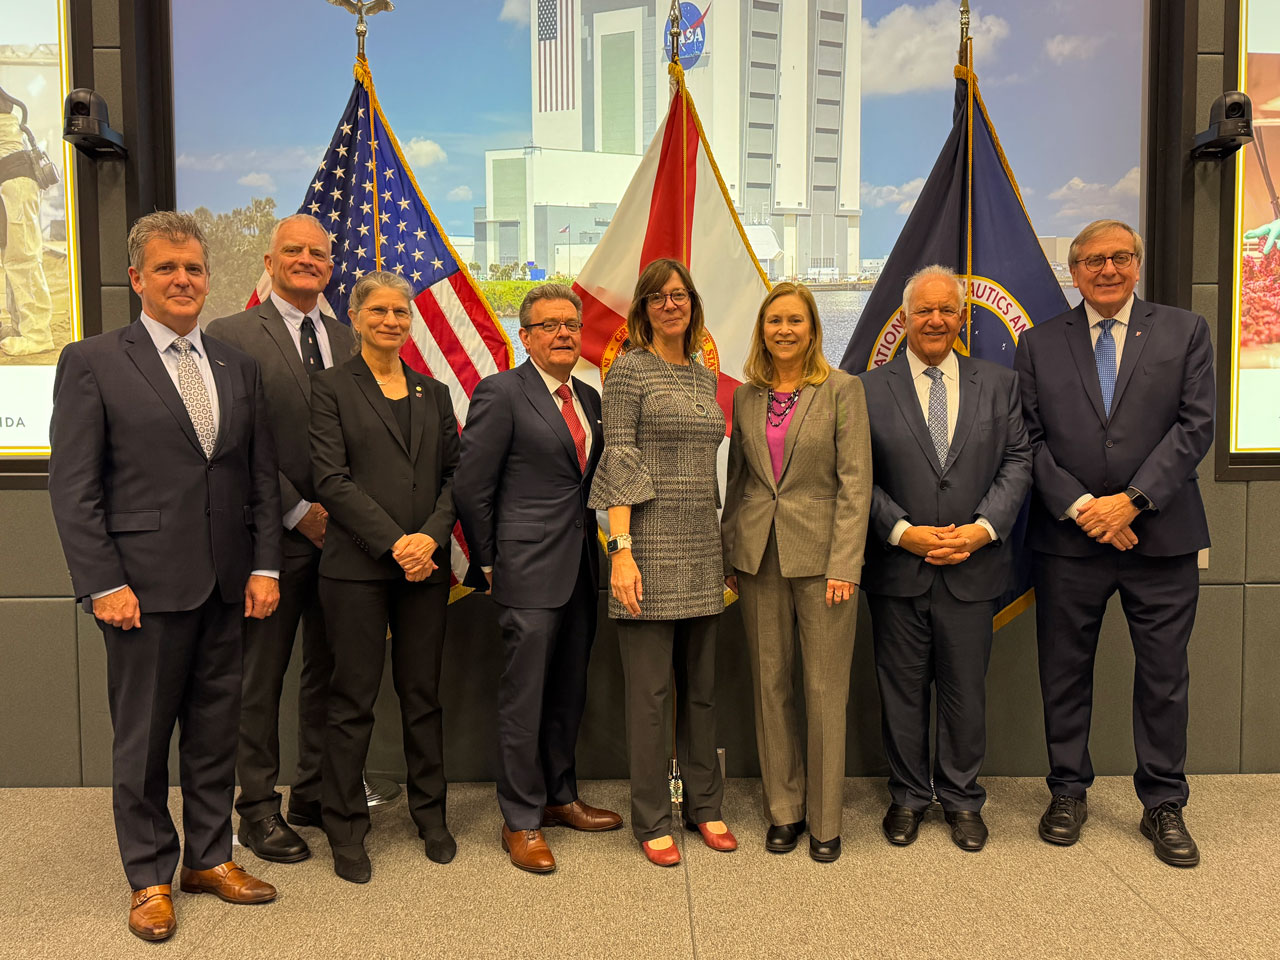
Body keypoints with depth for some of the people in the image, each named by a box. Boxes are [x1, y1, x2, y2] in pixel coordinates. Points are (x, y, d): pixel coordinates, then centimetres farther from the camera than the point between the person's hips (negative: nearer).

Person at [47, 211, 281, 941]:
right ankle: (151, 877, 26)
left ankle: (210, 857, 31)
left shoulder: (239, 367, 10)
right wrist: (103, 584, -11)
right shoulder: (92, 363, -2)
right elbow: (73, 487, -6)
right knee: (142, 738, 9)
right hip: (145, 585, -4)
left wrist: (265, 565, 2)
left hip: (227, 586, 4)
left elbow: (262, 476, 9)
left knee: (216, 730, 14)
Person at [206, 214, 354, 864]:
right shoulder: (231, 336, -3)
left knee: (329, 669, 13)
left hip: (341, 534, 5)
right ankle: (258, 807, 21)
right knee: (261, 675, 6)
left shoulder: (348, 341, 12)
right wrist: (298, 512, -13)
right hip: (275, 534, -5)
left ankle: (316, 794, 29)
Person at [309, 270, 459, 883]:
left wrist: (431, 537, -8)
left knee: (423, 694, 11)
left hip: (426, 563, 4)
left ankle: (430, 814, 25)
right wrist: (394, 543, -14)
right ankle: (345, 829, 17)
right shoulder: (330, 388, 2)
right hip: (357, 565, -3)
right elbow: (331, 478, -7)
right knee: (353, 699, 3)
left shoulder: (433, 393, 14)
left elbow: (454, 475, 9)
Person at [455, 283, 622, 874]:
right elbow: (470, 487, -8)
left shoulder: (589, 399, 12)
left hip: (580, 570, 7)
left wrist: (598, 552, 9)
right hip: (529, 574, -7)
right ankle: (520, 822, 17)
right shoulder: (501, 393, -8)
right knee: (524, 698, 2)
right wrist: (487, 566, -5)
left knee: (569, 694, 17)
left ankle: (559, 797, 34)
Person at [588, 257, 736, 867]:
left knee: (701, 685, 13)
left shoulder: (704, 376, 15)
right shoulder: (629, 369, -4)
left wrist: (721, 547, 15)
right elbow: (620, 463, -10)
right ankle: (652, 821, 15)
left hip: (702, 548, 6)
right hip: (651, 544, -6)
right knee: (649, 690, 1)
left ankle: (704, 806, 28)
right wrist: (621, 550, -17)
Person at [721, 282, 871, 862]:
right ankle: (783, 810, 25)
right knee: (770, 685, 10)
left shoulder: (842, 389, -3)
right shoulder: (745, 396, 9)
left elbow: (855, 481, -7)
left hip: (821, 554, -4)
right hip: (758, 557, 4)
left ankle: (824, 820, 18)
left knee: (826, 690, 2)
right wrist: (729, 554, 9)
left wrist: (844, 564, -13)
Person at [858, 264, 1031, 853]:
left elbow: (1017, 463, 3)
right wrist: (903, 533, -13)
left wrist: (984, 528, -11)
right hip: (897, 567, -1)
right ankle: (908, 797, 27)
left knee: (966, 689, 11)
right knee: (901, 689, 9)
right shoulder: (870, 389, 2)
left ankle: (962, 799, 29)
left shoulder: (998, 383, 8)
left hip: (973, 567, 1)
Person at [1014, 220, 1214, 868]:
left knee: (1164, 677, 9)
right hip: (1068, 540, 0)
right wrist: (1080, 507, -12)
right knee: (1064, 674, 10)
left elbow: (1195, 427, -3)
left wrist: (1133, 501, -14)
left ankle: (1163, 805, 26)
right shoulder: (1038, 344, 6)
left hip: (1160, 536, 0)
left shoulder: (1185, 332, 6)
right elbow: (1031, 441, 0)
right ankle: (1068, 792, 27)